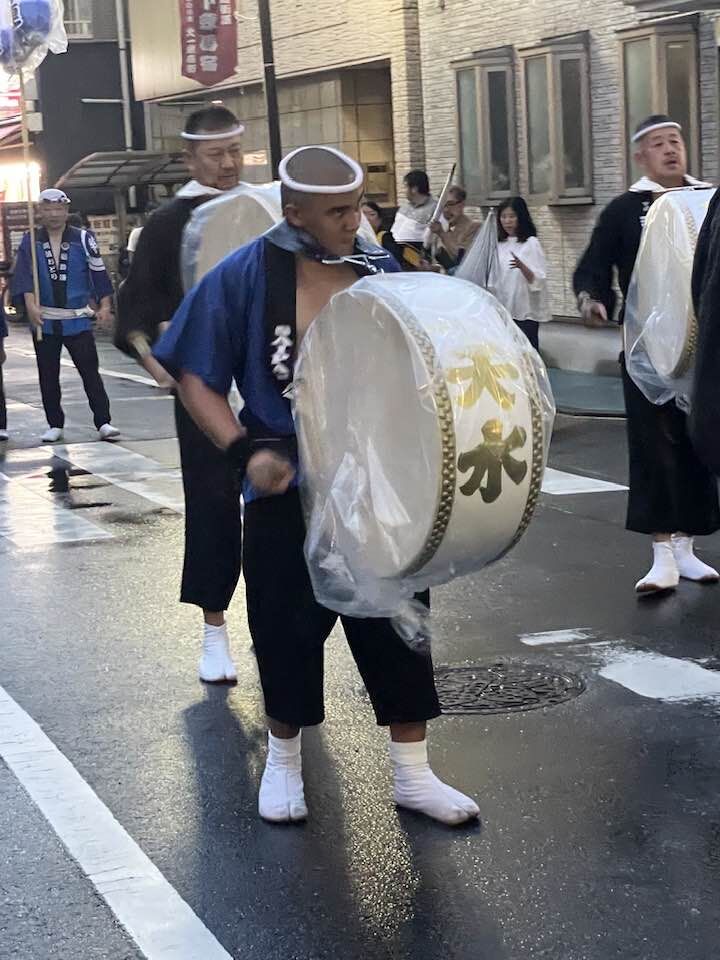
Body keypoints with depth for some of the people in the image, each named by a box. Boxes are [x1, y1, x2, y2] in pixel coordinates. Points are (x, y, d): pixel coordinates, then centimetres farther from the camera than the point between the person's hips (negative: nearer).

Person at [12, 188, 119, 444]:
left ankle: (103, 423, -3)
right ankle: (55, 425, 17)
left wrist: (105, 306, -6)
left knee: (90, 371, -4)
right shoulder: (30, 241, 2)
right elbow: (24, 275, -9)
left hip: (78, 319, -2)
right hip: (44, 320, 2)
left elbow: (99, 272, 1)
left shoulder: (83, 239, 0)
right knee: (48, 375, 8)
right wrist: (31, 304, -24)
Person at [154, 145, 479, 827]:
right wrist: (245, 450, -17)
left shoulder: (380, 271, 1)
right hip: (288, 489, -3)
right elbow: (195, 376, -5)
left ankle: (412, 772, 20)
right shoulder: (247, 275, -9)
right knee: (287, 625, 9)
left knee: (396, 619, 7)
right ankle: (283, 761, 32)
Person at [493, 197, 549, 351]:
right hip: (503, 310, 6)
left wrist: (521, 266, -29)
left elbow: (538, 281, -14)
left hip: (526, 312, -5)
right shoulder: (500, 244, 11)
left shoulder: (531, 243, -6)